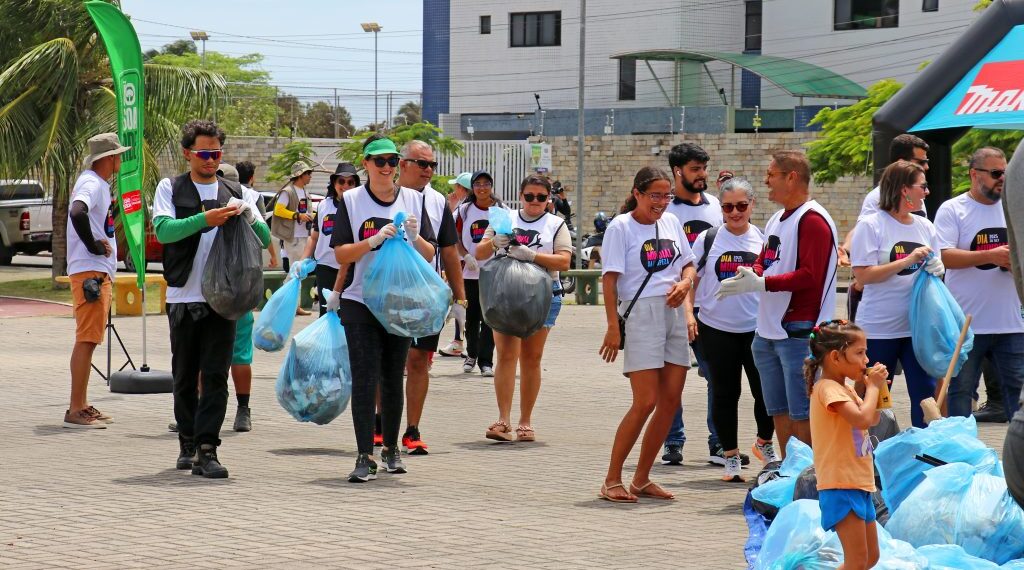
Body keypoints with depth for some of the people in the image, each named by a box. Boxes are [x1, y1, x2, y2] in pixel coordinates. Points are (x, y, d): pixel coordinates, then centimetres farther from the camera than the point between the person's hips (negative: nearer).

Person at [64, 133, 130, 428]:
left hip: (99, 272, 11)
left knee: (88, 340, 15)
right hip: (90, 271, -11)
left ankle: (82, 405, 22)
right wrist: (93, 246, -21)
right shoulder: (91, 184, -14)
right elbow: (77, 213, -32)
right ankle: (75, 411, -11)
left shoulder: (97, 184, 18)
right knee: (86, 340, -11)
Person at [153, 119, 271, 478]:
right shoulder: (170, 189, 6)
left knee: (215, 375, -8)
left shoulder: (234, 192, 11)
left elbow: (265, 239, 4)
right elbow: (164, 230, -12)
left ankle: (206, 450, -12)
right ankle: (187, 444, 21)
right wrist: (205, 219, -25)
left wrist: (247, 215, -16)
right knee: (185, 376, 8)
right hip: (183, 296, 0)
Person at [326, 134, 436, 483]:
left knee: (393, 379, 9)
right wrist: (375, 240, -20)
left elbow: (429, 256, 6)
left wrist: (414, 237, -15)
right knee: (365, 380, -8)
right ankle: (365, 457, -8)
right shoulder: (351, 201, 1)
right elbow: (341, 254, -5)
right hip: (361, 302, -2)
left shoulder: (414, 200, 7)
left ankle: (391, 448, 24)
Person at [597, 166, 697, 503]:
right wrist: (613, 327, -14)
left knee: (671, 401, 4)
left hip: (673, 314, 7)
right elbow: (610, 278, -9)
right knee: (646, 402, -11)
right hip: (640, 315, -7)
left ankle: (641, 479, 15)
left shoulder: (671, 222, 12)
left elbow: (689, 265, 21)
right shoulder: (620, 227, -6)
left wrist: (685, 283, -3)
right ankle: (612, 481, -1)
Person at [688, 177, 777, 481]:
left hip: (757, 328, 1)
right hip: (716, 328, -1)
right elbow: (690, 279, 6)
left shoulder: (764, 240, 6)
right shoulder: (708, 239, 3)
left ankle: (764, 442, 25)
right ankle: (731, 456, 17)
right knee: (725, 394, 5)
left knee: (766, 389, -1)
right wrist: (689, 313, -6)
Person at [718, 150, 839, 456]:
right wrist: (750, 274, -3)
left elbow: (810, 275, -20)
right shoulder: (777, 219, 18)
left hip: (799, 331, -10)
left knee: (802, 414, -7)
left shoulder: (812, 220, -13)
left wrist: (760, 283, -22)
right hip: (768, 330, 10)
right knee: (779, 411, 14)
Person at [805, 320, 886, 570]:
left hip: (859, 484, 10)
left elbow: (873, 419, 22)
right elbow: (862, 419, -29)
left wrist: (874, 385, 8)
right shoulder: (828, 388, -16)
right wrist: (872, 386, -15)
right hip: (841, 486, -10)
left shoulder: (845, 389, 16)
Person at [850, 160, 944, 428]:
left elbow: (935, 266, 18)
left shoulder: (924, 226, 8)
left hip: (918, 325, 5)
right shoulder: (871, 225, -8)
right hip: (879, 328, -5)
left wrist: (936, 269, -7)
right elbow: (863, 275, -15)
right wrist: (908, 261, -20)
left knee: (926, 392, 3)